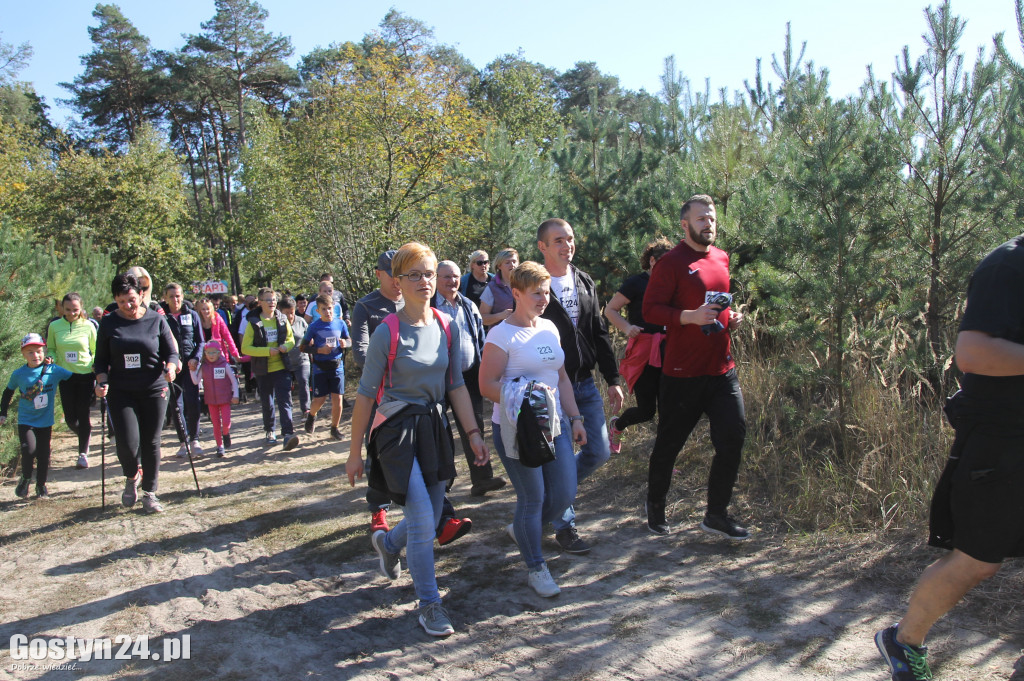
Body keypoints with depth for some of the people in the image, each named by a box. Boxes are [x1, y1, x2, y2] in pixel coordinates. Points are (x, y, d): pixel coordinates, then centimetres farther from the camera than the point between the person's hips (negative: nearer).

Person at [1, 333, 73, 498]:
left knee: (44, 454, 7)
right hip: (25, 421, -1)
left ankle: (41, 485, 26)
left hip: (45, 421, 1)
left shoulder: (54, 370, -8)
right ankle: (25, 479, 9)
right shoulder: (19, 374, -5)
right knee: (29, 449, -18)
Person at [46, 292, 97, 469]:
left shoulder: (88, 326, -3)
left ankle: (83, 453, 9)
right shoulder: (54, 326, 0)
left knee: (83, 414, -1)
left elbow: (96, 351, 6)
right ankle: (85, 434, 37)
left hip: (86, 375, -2)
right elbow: (50, 349, 11)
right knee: (70, 418, 3)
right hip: (65, 376, 2)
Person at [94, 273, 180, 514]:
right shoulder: (108, 323, 4)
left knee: (151, 443, 4)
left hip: (154, 389, 0)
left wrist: (170, 368, -17)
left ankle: (149, 494, 20)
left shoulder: (156, 319, 1)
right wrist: (102, 381, -7)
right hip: (121, 392, 0)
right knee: (127, 443, -10)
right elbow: (101, 359, 9)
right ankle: (131, 478, 24)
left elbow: (171, 352, 3)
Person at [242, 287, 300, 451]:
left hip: (282, 367, 0)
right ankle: (270, 431, 31)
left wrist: (286, 346, -11)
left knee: (285, 401, -11)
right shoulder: (253, 322, -3)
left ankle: (288, 434, -16)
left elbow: (291, 340, 13)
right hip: (263, 370, 0)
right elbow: (245, 348, -7)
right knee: (267, 403, 12)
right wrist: (267, 351, -18)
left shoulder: (282, 319, 4)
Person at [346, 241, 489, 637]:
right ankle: (429, 604, 12)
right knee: (422, 520, -9)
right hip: (398, 429, -5)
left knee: (430, 520, 14)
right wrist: (355, 452, -5)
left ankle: (387, 542, 47)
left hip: (435, 427, 5)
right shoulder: (387, 333, -13)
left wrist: (474, 433, 2)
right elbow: (366, 394, -8)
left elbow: (456, 385, 8)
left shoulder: (447, 327, 1)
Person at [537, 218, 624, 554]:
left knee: (599, 452, 8)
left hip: (585, 384, 6)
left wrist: (613, 380, 11)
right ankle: (564, 526, 18)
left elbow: (599, 334, 14)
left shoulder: (585, 282, 11)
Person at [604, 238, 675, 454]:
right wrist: (627, 328, -19)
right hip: (643, 353, -6)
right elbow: (610, 310, -4)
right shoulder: (637, 282, -5)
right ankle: (616, 425, 30)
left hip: (667, 354, 6)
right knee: (646, 411, -2)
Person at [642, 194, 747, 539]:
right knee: (670, 442, 7)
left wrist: (731, 316, 9)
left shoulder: (721, 258, 14)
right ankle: (655, 508, 29)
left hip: (722, 367, 6)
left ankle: (716, 514, 17)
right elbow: (651, 309, -14)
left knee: (733, 436, 1)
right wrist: (692, 316, -25)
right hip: (683, 372, -6)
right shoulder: (671, 262, -9)